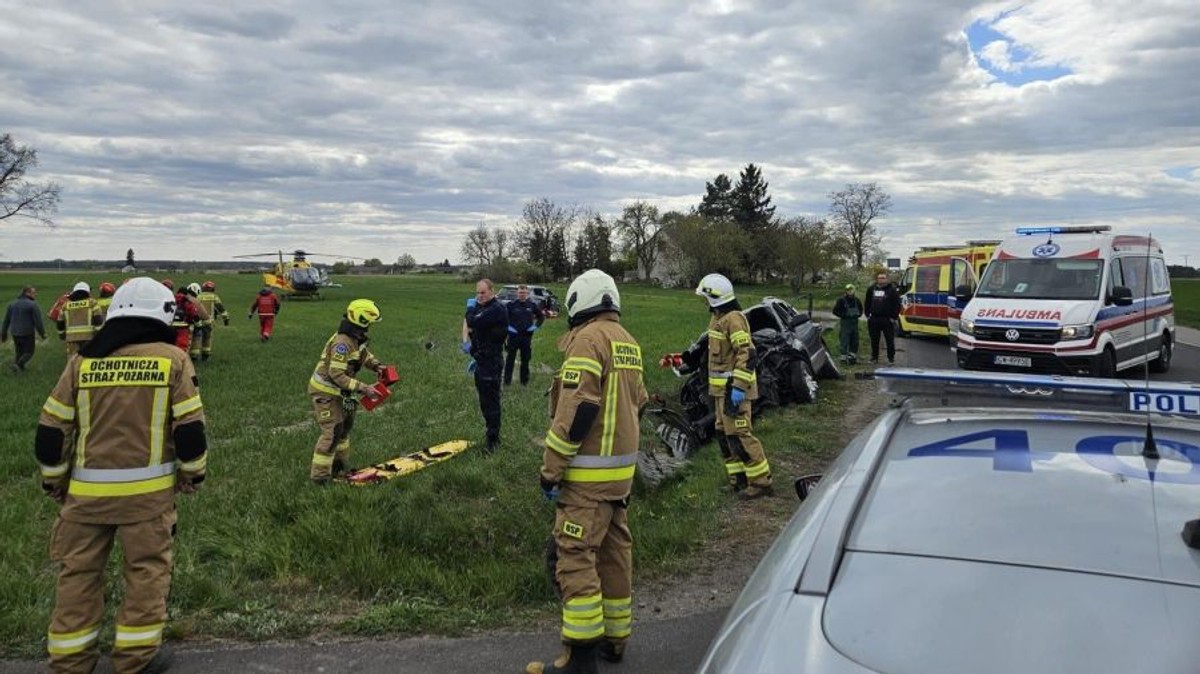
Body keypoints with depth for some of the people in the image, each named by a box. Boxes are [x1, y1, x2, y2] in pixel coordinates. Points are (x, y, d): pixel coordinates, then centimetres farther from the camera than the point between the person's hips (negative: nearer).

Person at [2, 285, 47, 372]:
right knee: (28, 352, 5)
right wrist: (42, 334, -4)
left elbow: (6, 321, 13)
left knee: (19, 351, 21)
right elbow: (38, 321, -13)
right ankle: (18, 364, -14)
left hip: (15, 333, 6)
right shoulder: (32, 305, -12)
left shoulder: (12, 304, 9)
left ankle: (20, 367, 13)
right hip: (27, 333, -6)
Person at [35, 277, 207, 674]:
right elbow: (190, 427, -5)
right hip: (148, 489, -3)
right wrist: (193, 474, 9)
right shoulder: (172, 359, -5)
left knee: (79, 570, 15)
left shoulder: (82, 361, 2)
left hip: (87, 489, 3)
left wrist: (54, 479, 19)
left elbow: (51, 429, 5)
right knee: (147, 568, 10)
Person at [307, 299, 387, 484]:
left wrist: (377, 366, 2)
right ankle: (319, 475, 0)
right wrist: (362, 389, -31)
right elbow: (337, 375, -32)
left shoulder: (356, 338, 1)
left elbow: (365, 353, 21)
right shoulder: (343, 342, -29)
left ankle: (340, 464, 37)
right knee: (332, 432, -8)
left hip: (337, 391, 10)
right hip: (325, 392, -10)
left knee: (345, 425, 21)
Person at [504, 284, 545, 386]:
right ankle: (507, 380, 9)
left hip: (527, 336, 2)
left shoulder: (532, 305, 3)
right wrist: (507, 326, -7)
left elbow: (542, 316, 15)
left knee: (525, 359, 10)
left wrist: (536, 326, 2)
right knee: (510, 359, 2)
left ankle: (525, 380, 20)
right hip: (513, 336, -2)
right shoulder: (511, 305, -5)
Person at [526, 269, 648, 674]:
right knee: (615, 552, 15)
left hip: (589, 473, -9)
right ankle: (615, 638, 26)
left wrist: (550, 470, -16)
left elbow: (575, 411, -21)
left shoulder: (588, 338, -14)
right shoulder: (628, 342, 13)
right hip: (622, 468, 9)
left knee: (575, 557, -5)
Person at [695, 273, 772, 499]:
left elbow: (748, 355, -24)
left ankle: (760, 482, 0)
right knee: (724, 434, 14)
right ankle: (738, 479, 23)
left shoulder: (733, 319, -18)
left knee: (739, 435, -9)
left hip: (734, 387, -10)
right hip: (722, 388, 11)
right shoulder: (718, 317, 14)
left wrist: (738, 387, -26)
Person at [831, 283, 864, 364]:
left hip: (855, 321, 6)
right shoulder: (841, 300, -8)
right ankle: (844, 356, -4)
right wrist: (843, 315, -12)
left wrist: (858, 314, 8)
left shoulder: (856, 300, 10)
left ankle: (853, 354, 20)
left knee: (855, 340, 10)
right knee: (845, 340, -7)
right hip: (845, 322, -6)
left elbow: (860, 309, 27)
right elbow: (835, 311, -8)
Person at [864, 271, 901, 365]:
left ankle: (891, 358, 8)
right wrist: (867, 315, 8)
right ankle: (874, 357, 20)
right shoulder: (871, 289, 9)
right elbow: (867, 303, 16)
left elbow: (897, 304, -5)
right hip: (874, 319, 4)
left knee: (890, 341, 1)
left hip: (887, 319, -4)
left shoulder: (892, 289, -3)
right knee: (874, 340, 10)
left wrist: (894, 317, -9)